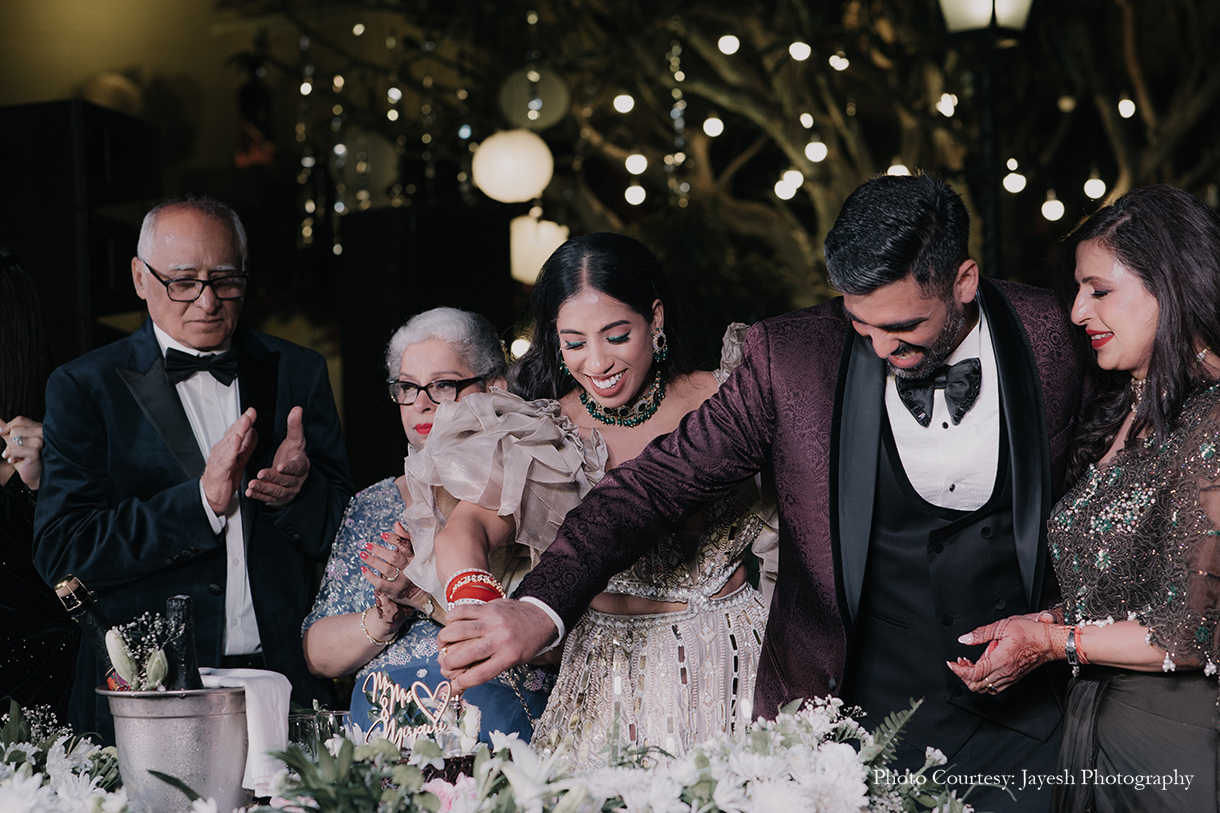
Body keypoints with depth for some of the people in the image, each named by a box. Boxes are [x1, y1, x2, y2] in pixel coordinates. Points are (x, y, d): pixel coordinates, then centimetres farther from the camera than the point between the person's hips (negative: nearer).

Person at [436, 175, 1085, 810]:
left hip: (1020, 720, 1)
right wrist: (540, 608, -25)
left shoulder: (1043, 332, -6)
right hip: (855, 710, -1)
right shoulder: (791, 355, -11)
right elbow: (660, 481, -11)